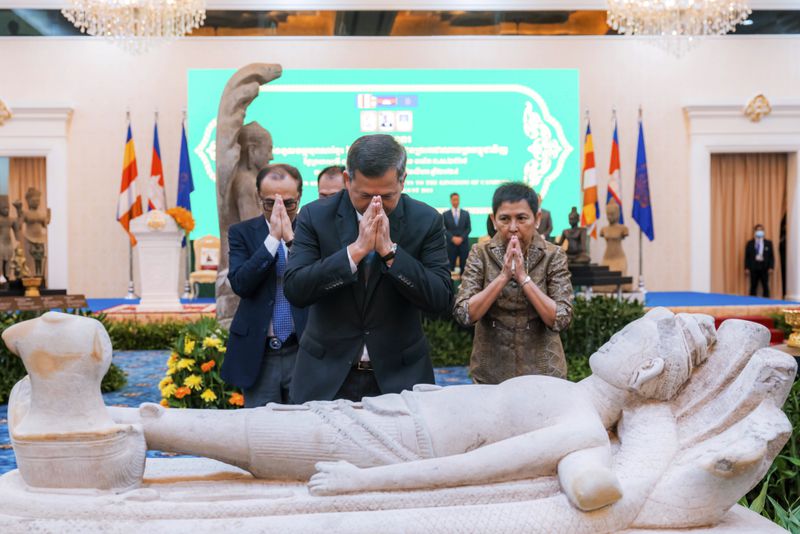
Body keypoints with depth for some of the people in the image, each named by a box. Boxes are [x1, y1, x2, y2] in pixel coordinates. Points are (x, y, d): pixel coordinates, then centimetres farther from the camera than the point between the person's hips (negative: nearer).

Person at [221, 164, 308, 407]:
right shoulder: (242, 232, 3)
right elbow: (239, 283, -12)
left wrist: (291, 238, -19)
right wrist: (273, 238, -17)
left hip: (303, 351, 0)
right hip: (258, 353, 0)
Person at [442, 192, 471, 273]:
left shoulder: (466, 213, 10)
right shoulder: (445, 214, 5)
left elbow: (469, 228, 5)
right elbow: (444, 229, 1)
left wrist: (461, 238, -9)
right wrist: (453, 238, -12)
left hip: (463, 243, 1)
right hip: (451, 243, -1)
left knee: (464, 265, 0)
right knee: (450, 265, -3)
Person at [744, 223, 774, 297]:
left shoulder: (768, 243, 6)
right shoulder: (750, 243, 4)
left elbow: (771, 256, 5)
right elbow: (747, 256, 3)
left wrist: (771, 267, -4)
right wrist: (746, 268, -4)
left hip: (764, 268, 1)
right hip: (753, 268, -1)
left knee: (765, 287, 4)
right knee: (753, 287, 3)